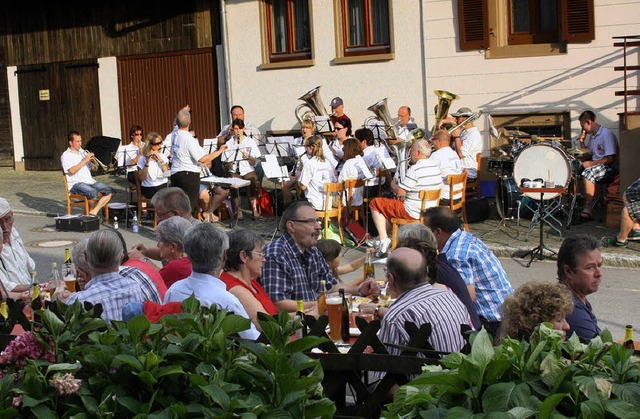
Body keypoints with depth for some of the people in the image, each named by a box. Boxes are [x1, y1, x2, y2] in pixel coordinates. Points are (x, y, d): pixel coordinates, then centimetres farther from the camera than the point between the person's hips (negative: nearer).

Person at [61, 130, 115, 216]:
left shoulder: (83, 152, 20)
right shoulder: (66, 155, -1)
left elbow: (94, 168, 21)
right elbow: (71, 171, -18)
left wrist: (93, 160, -2)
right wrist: (85, 160, -17)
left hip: (90, 181, 7)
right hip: (76, 184, -7)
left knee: (110, 191, -14)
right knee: (93, 192, -36)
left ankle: (94, 212, -15)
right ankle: (91, 210, -7)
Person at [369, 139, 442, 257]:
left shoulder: (414, 169, -24)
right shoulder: (436, 167, 4)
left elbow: (399, 192, -22)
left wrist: (393, 184, 0)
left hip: (413, 213, -9)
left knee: (375, 203, 4)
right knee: (391, 203, 32)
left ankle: (383, 239, -1)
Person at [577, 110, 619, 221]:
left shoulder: (607, 134, -14)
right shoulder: (593, 136, 14)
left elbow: (610, 158, -21)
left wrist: (591, 163, -21)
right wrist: (583, 142, 9)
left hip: (609, 167, -9)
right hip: (595, 165, 9)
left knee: (588, 173, -34)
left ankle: (587, 210, -37)